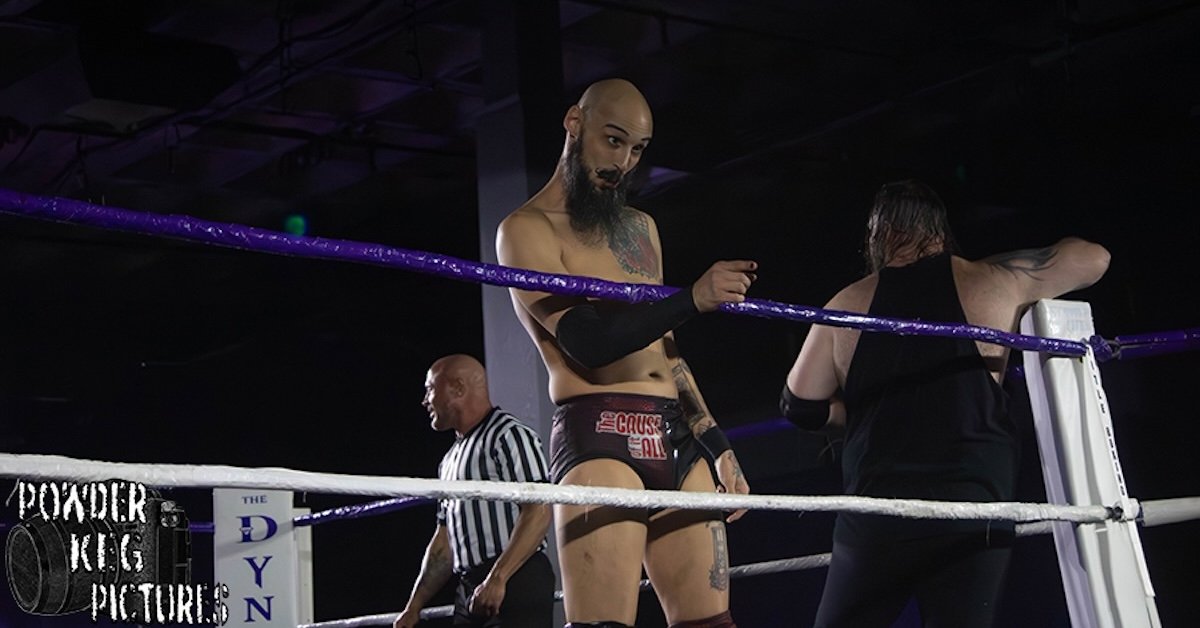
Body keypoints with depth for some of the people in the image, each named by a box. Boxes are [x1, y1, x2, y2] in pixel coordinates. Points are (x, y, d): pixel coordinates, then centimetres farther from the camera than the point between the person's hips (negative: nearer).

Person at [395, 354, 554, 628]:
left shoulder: (510, 436, -5)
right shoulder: (450, 460, 23)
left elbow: (538, 512, -16)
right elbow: (444, 539, 25)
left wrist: (497, 578, -23)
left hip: (515, 583, -9)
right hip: (470, 592, 9)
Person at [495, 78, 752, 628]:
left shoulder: (640, 228, 24)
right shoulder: (527, 229, 0)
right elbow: (586, 339, -14)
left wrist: (715, 444, 20)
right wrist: (694, 298, -23)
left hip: (677, 440, 7)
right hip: (598, 438, -7)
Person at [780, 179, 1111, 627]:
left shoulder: (848, 305, 7)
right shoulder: (993, 281, 6)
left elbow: (801, 405, 13)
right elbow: (1093, 258, 19)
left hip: (876, 516, 1)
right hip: (971, 516, 0)